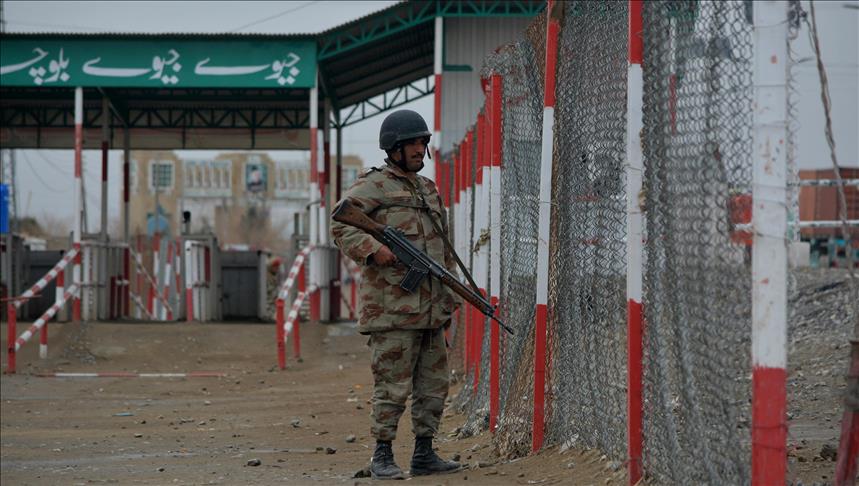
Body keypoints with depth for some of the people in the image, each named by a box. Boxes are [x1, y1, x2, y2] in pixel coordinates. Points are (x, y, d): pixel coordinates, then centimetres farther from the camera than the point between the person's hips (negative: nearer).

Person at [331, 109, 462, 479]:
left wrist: (452, 292, 21)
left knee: (433, 386, 10)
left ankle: (424, 454, 18)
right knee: (392, 386, -6)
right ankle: (382, 457, 3)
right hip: (392, 307, -8)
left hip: (431, 309, 8)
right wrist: (372, 249, -27)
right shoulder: (373, 185, -3)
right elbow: (341, 227, -13)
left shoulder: (428, 189, 20)